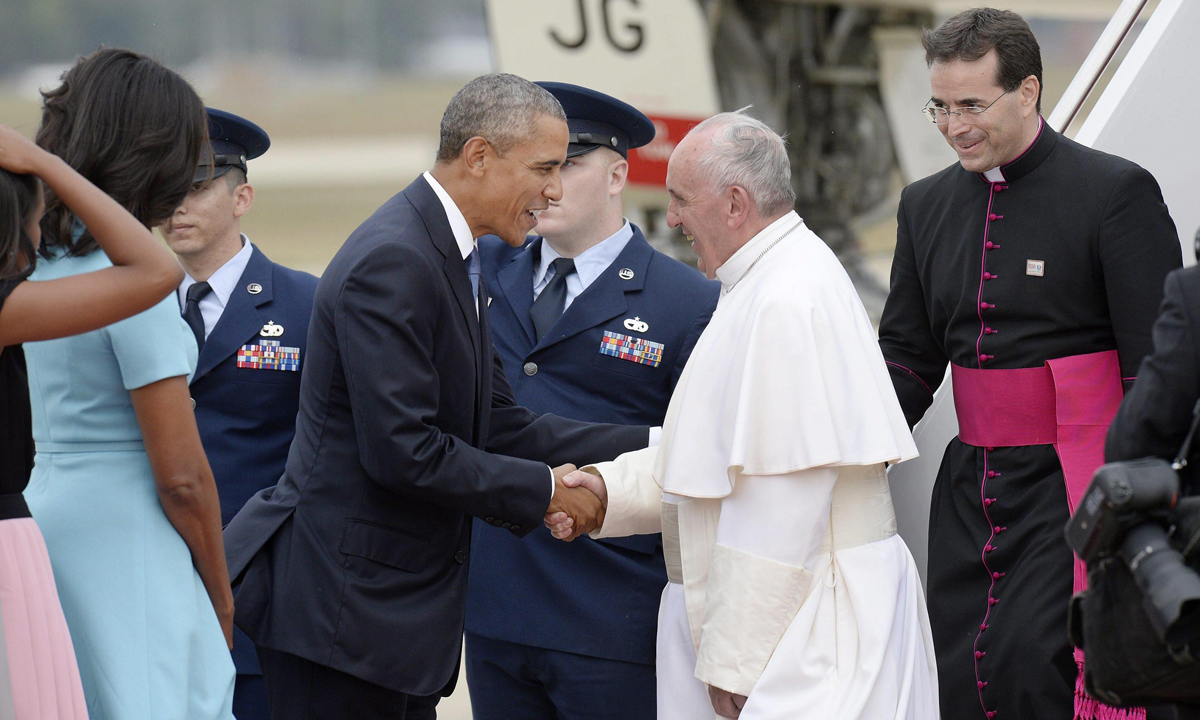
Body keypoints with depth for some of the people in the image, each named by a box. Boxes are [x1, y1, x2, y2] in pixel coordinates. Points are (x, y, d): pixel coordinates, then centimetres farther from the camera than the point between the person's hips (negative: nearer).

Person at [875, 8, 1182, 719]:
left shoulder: (1116, 192, -7)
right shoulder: (927, 206, 12)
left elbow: (1157, 365, -9)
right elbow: (907, 355, 17)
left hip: (1073, 484, -6)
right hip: (971, 486, 6)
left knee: (1031, 662, -18)